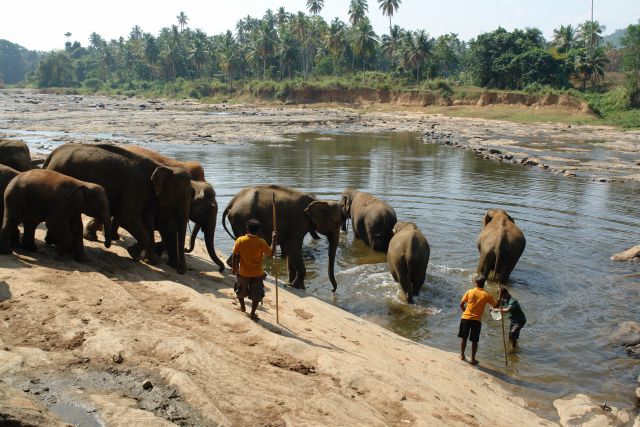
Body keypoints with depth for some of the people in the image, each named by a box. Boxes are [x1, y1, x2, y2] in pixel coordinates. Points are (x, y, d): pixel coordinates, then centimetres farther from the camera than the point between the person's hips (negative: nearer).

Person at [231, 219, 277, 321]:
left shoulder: (240, 240, -14)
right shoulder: (261, 242, -17)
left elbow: (235, 257, -7)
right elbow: (271, 253, -5)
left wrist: (234, 268, 8)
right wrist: (274, 239, 1)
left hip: (243, 273, 1)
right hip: (257, 274, -1)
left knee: (240, 290, 29)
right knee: (256, 295, 16)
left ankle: (242, 307, 45)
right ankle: (252, 314, 20)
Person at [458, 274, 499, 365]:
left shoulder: (469, 292, -1)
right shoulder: (486, 295, -3)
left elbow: (461, 304, 1)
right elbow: (496, 305, 5)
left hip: (465, 318, 1)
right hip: (477, 320, -1)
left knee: (464, 338, 16)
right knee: (474, 341, 10)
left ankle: (462, 355, 25)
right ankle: (473, 359, 16)